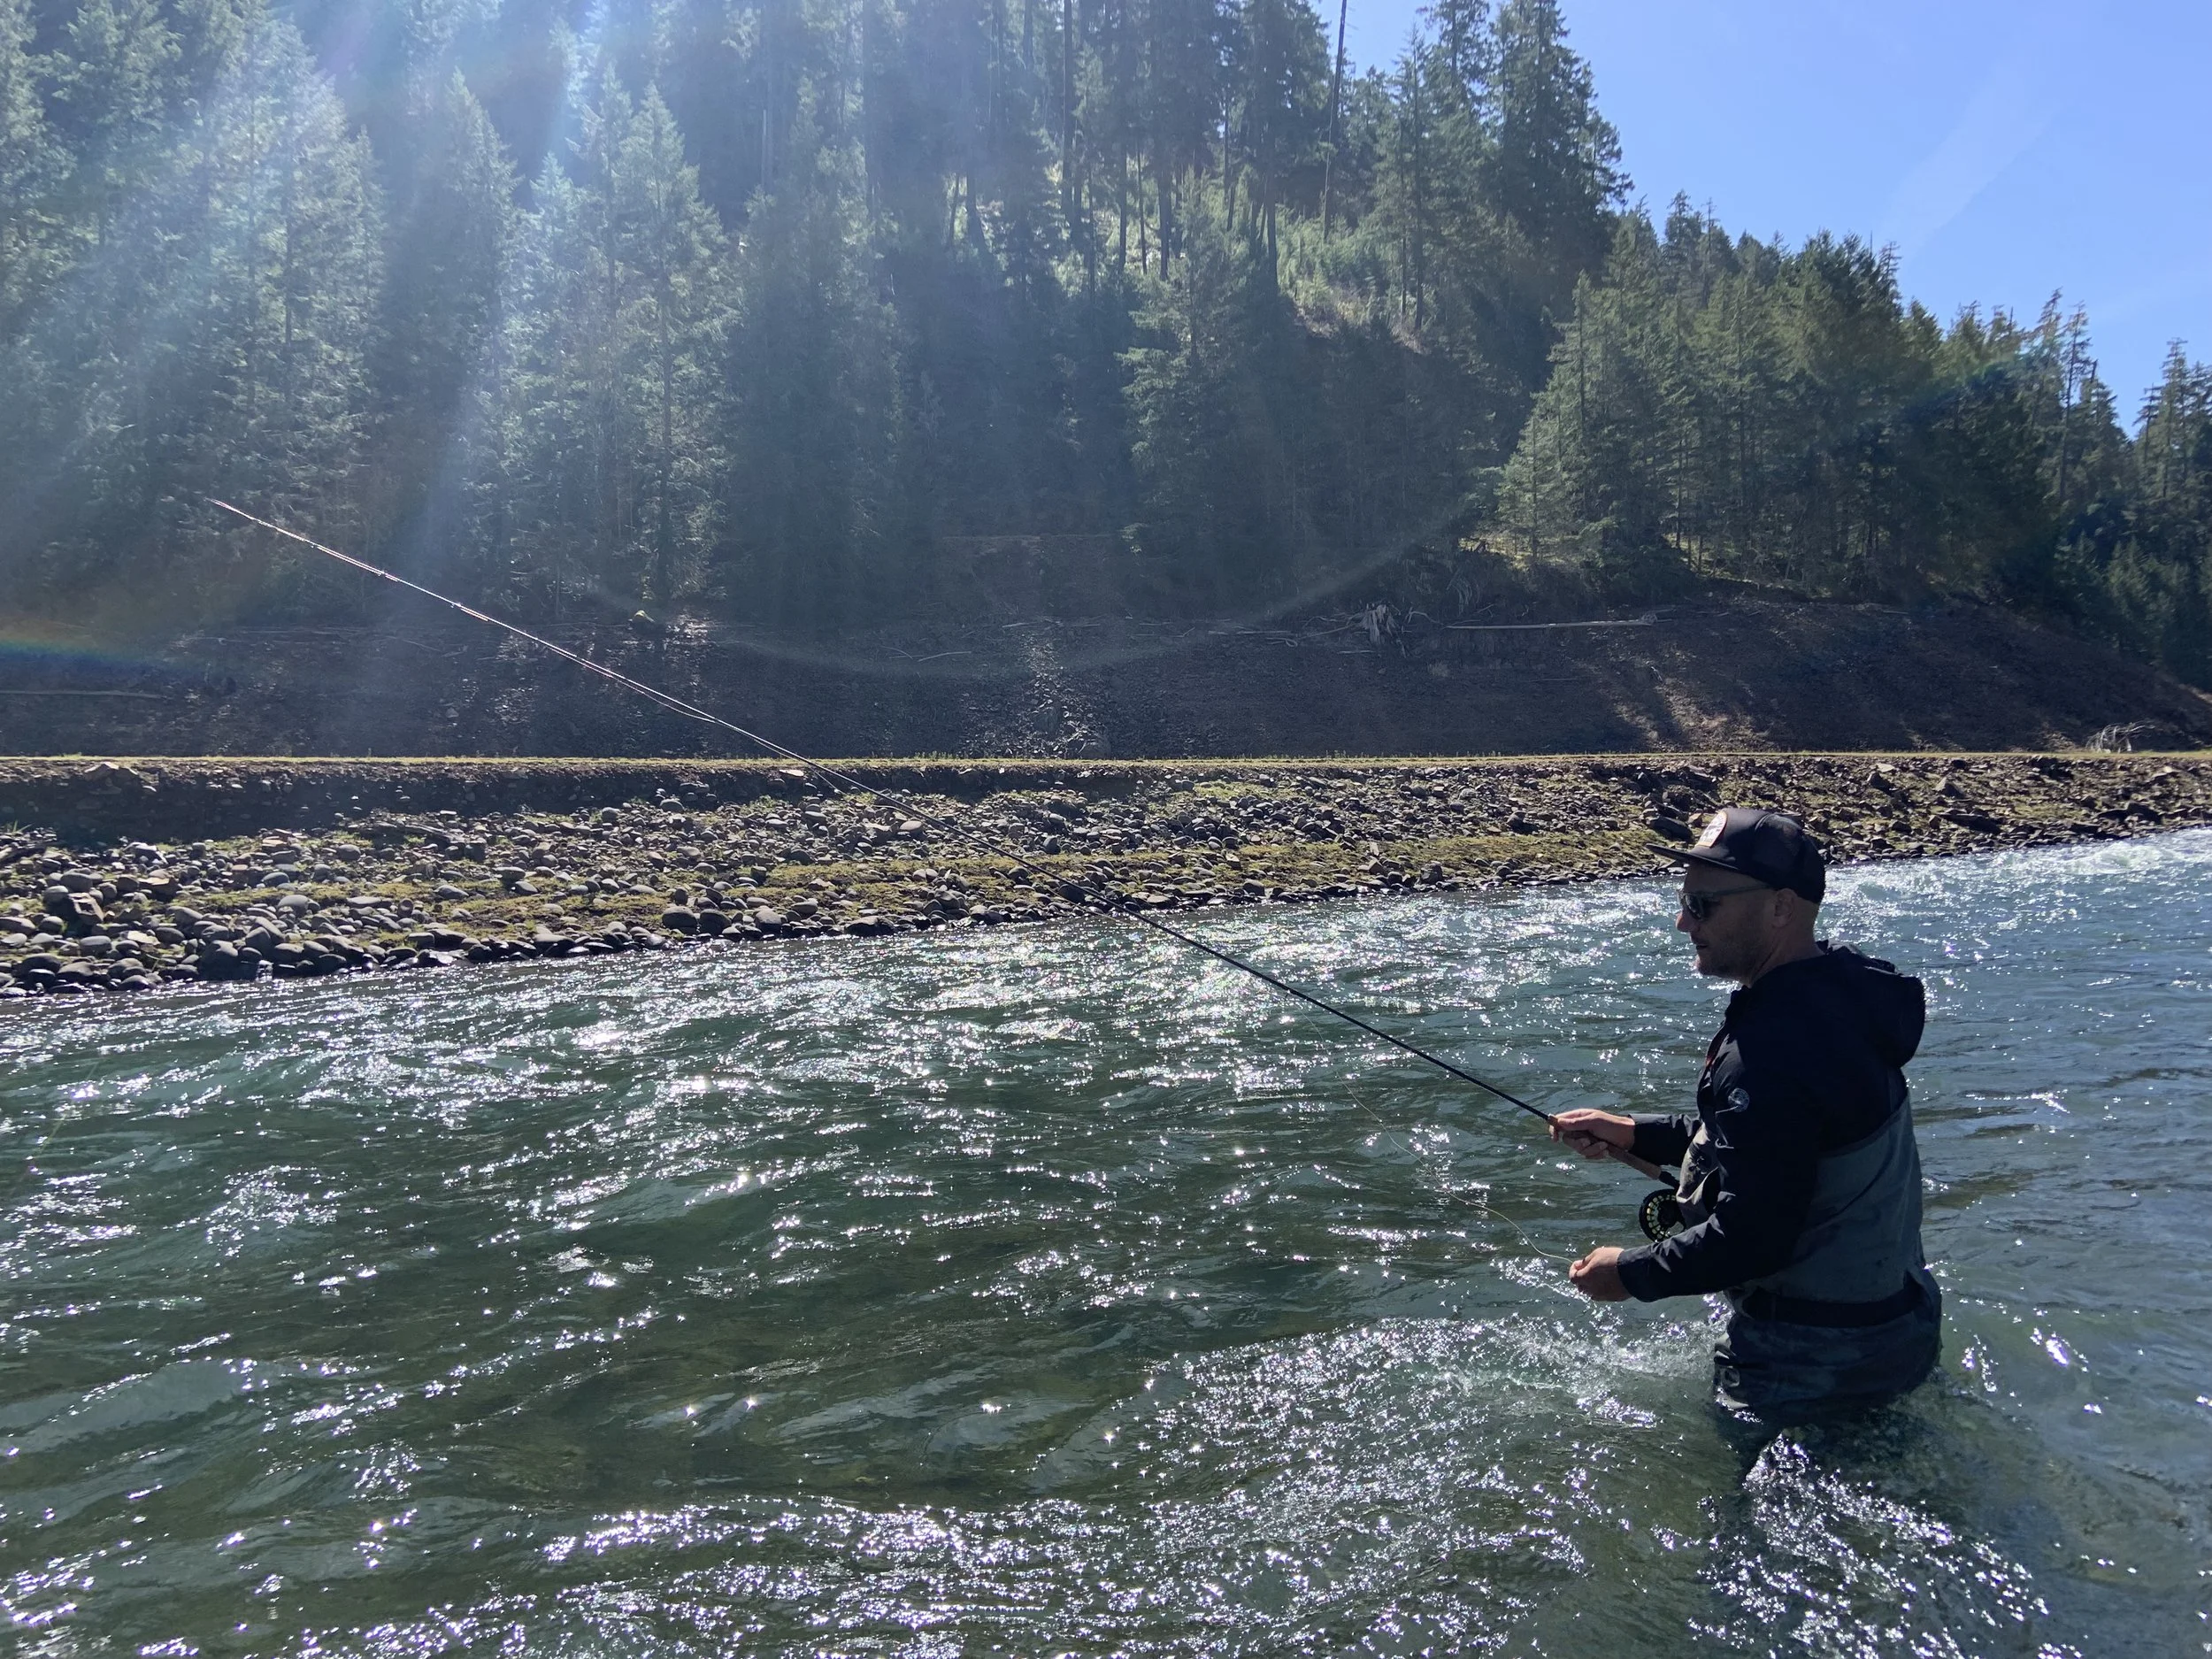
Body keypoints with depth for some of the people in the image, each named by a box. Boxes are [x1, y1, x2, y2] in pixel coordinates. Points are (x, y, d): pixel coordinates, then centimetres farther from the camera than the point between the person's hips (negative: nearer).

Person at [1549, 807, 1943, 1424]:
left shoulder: (1772, 1050, -31)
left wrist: (1631, 1274, -15)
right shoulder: (1841, 992, 2)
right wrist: (1634, 1134, 10)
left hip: (1811, 1360, -10)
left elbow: (1754, 1239, -30)